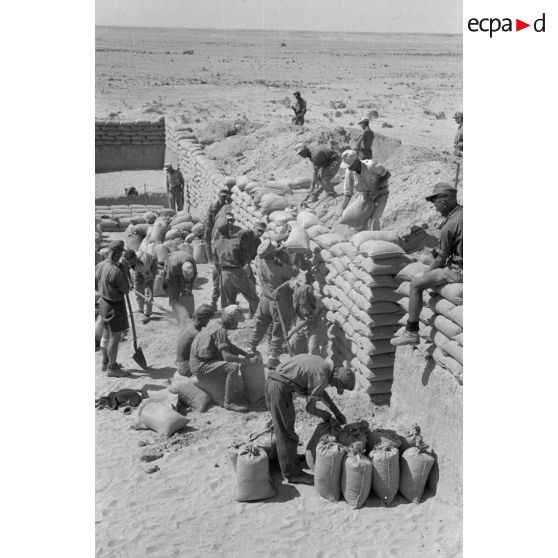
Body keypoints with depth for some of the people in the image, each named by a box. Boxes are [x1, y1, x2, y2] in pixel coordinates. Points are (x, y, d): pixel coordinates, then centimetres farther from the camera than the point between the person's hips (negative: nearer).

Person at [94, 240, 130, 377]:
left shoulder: (99, 266, -3)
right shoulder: (115, 271, -29)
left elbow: (95, 286, 8)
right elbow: (126, 289, -16)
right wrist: (122, 269, -8)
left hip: (103, 302, 9)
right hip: (115, 306, -9)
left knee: (107, 334, 22)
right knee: (115, 337, 5)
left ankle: (106, 363, 37)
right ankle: (112, 368, 16)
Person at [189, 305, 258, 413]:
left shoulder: (215, 327, 12)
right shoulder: (221, 331, -18)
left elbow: (230, 346, 22)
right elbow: (227, 356, -25)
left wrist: (247, 354, 10)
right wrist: (249, 360, -18)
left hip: (198, 362, 10)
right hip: (200, 366, -10)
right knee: (233, 367, -26)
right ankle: (228, 403, -21)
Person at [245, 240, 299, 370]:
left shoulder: (260, 261, -13)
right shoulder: (279, 268, -28)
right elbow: (295, 272, -13)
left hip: (265, 300, 5)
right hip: (279, 303, -5)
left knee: (258, 329, 22)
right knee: (278, 333, 9)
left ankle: (250, 351, 33)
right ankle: (272, 360, 12)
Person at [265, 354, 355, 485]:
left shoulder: (324, 365, 11)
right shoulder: (321, 378, -16)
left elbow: (321, 392, 26)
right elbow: (309, 408, -8)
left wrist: (337, 412, 23)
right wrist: (326, 415, 11)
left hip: (272, 382, 10)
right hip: (281, 387, -10)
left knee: (281, 425, 23)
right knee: (286, 431, -1)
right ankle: (291, 473, 7)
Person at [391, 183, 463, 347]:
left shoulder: (448, 227, -18)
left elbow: (441, 259, -11)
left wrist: (427, 273, 8)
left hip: (458, 271, -9)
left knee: (415, 285, -2)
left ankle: (411, 333, 2)